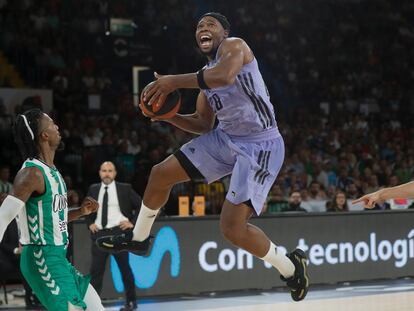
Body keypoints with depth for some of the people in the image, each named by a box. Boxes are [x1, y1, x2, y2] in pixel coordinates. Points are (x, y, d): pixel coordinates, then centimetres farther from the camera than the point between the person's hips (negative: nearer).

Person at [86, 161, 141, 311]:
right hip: (99, 233, 3)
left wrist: (133, 223, -4)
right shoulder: (93, 189, 10)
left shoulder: (125, 189, 1)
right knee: (96, 269, -1)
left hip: (118, 232, -3)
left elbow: (143, 206, 3)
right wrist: (90, 223, 10)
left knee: (124, 268, 6)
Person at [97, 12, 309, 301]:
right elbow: (203, 125, 21)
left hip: (261, 145, -9)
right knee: (161, 173, 10)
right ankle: (138, 238, 33)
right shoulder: (206, 75, 15)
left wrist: (175, 81, -26)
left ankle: (291, 265, 6)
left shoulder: (234, 45, -10)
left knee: (232, 226, -19)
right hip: (226, 137, 9)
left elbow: (225, 75, -34)